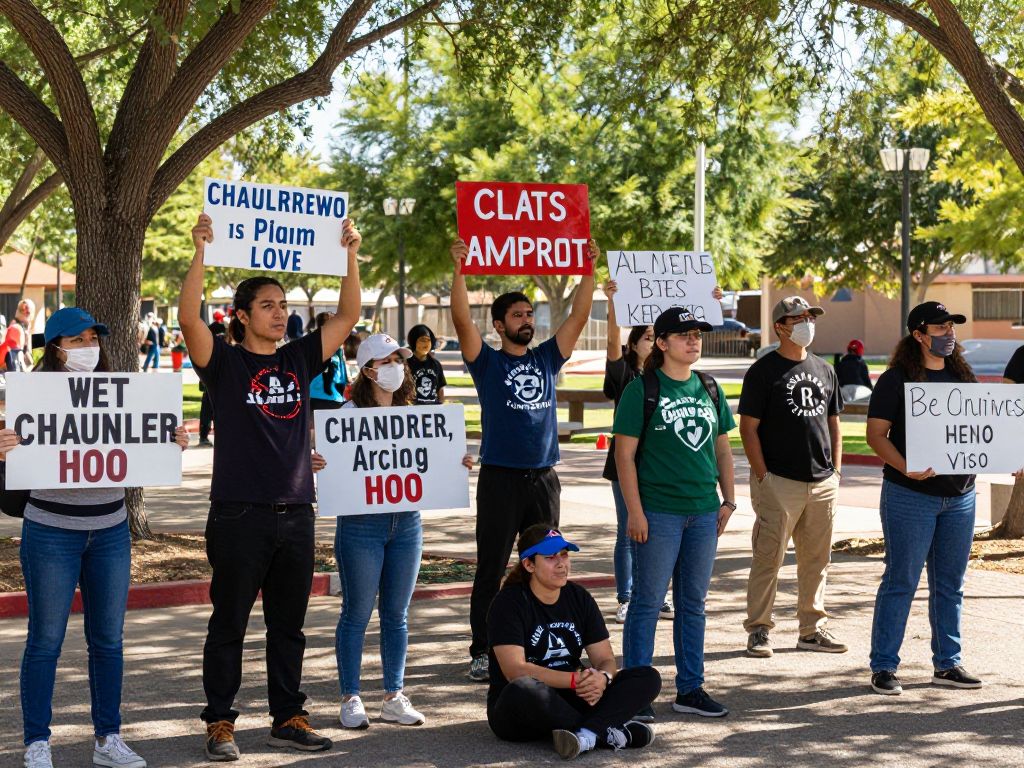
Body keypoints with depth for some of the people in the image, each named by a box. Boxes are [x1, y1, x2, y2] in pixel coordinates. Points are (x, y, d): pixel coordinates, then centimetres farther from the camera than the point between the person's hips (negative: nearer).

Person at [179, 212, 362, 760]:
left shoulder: (298, 360, 11)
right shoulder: (224, 363, -2)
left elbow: (346, 316, 10)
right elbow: (189, 318, -18)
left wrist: (350, 256, 2)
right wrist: (201, 254, -26)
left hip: (295, 514, 5)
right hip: (239, 513, -5)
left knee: (288, 625, 12)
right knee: (229, 623, 3)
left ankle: (288, 718, 21)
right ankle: (219, 722, 12)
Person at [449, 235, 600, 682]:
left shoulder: (547, 359, 11)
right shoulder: (487, 363, 0)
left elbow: (579, 316, 6)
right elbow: (462, 320, -14)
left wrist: (589, 270, -1)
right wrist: (459, 270, -24)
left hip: (543, 477, 4)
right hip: (500, 477, -4)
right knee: (491, 570, 0)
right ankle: (482, 653, 5)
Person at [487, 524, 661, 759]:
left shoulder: (579, 598, 9)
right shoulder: (509, 603, -9)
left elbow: (606, 659, 4)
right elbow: (515, 671, -20)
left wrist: (603, 678, -21)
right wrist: (575, 679, -27)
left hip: (571, 700, 6)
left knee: (648, 677, -12)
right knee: (522, 690, -42)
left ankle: (587, 734, -37)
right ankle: (607, 731, -28)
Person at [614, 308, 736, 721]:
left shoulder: (709, 389, 11)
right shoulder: (642, 390, -6)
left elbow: (722, 448, 18)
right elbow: (625, 454, -9)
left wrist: (728, 500, 10)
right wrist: (634, 511, -13)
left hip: (704, 512, 6)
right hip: (659, 512, -6)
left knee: (693, 603, 12)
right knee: (647, 602, -1)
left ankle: (690, 688, 21)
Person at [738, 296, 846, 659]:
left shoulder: (824, 370, 15)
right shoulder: (763, 371, -4)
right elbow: (748, 428, -7)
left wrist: (836, 469, 11)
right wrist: (762, 477, -12)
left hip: (822, 483, 6)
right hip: (779, 481, -6)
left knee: (816, 560, 10)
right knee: (768, 559, -4)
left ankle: (813, 629, 19)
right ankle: (758, 630, 4)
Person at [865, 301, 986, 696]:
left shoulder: (962, 375, 12)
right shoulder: (897, 379, -6)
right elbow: (876, 433, -10)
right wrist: (904, 467, -26)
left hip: (960, 496, 6)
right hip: (911, 496, -6)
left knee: (950, 585, 12)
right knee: (901, 581, -2)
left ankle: (948, 663, 21)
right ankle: (883, 667, 4)